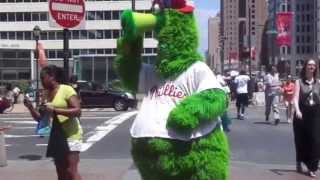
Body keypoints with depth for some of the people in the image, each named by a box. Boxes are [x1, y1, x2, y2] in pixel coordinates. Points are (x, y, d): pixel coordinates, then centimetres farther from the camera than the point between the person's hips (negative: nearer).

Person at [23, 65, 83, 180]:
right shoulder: (47, 94, 11)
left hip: (70, 135, -8)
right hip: (56, 136, 8)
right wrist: (31, 108, -2)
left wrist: (55, 110, -26)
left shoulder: (66, 89, -11)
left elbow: (77, 111, -21)